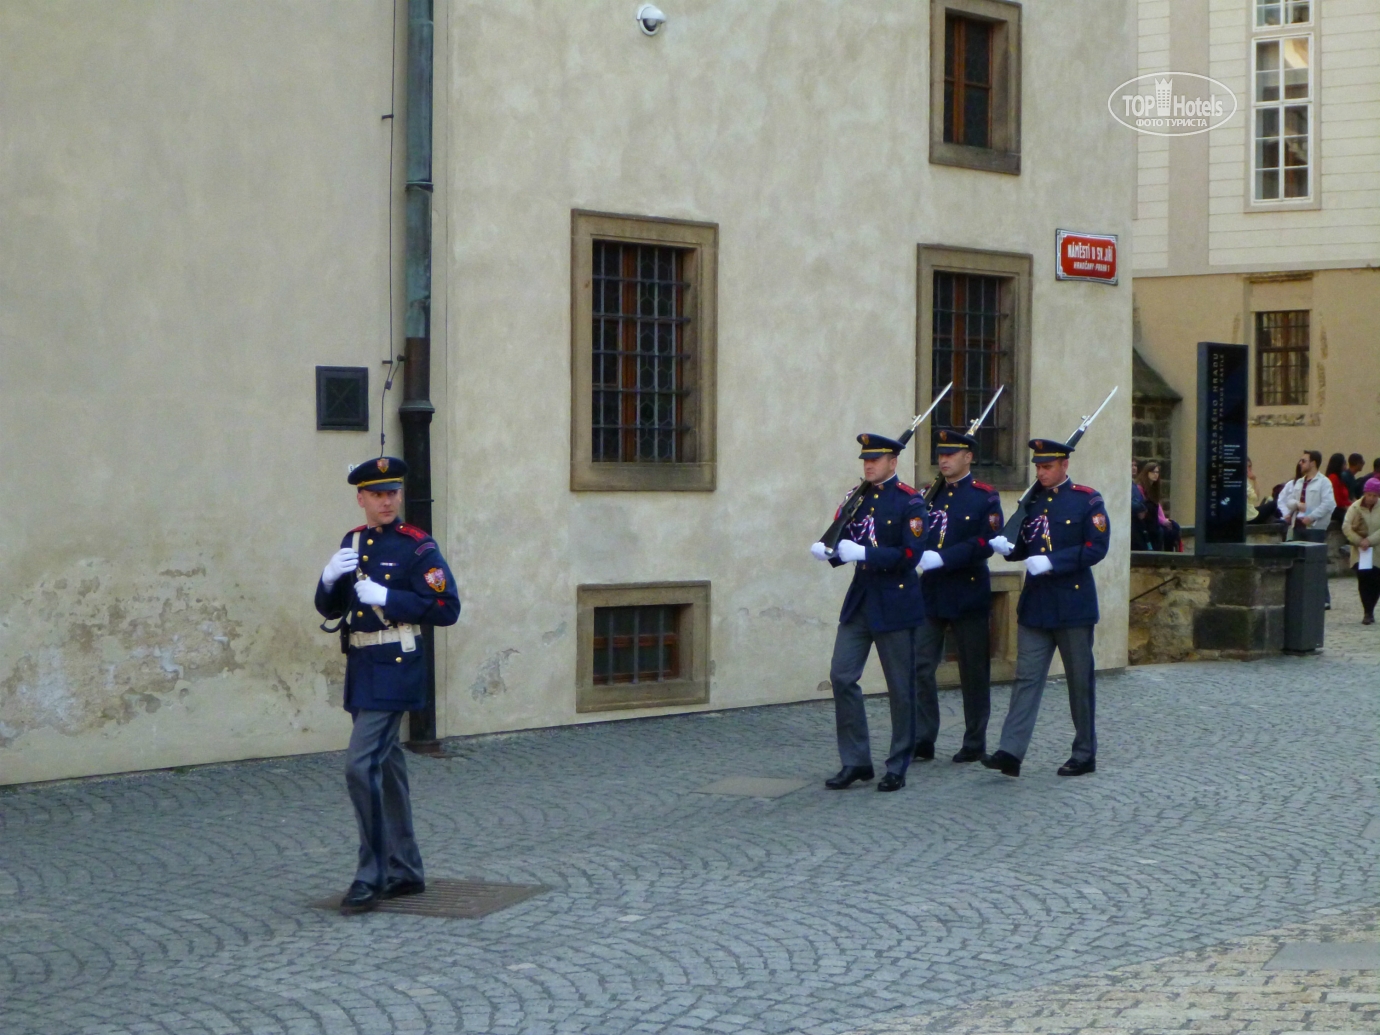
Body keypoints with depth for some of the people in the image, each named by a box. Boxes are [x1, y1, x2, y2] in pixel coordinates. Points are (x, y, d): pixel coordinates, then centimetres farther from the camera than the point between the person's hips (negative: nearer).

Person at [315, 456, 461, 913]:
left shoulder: (418, 547, -8)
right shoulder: (353, 542, 12)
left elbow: (447, 609, -14)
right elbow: (329, 608, 14)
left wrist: (387, 598, -20)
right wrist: (330, 577, -7)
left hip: (395, 670, -8)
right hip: (361, 668, 8)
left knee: (361, 765, -15)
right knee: (386, 767, 13)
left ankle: (372, 876, -9)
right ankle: (405, 871, 23)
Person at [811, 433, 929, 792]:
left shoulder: (909, 501, -9)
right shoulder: (858, 497, 10)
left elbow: (911, 554, -18)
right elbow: (845, 543, 12)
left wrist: (864, 553, -25)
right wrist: (827, 550, -10)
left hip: (895, 604, -6)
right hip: (859, 600, 6)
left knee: (900, 687, 2)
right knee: (842, 676, 0)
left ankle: (898, 768, 12)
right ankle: (855, 761, 9)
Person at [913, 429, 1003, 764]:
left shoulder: (985, 497, -3)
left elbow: (986, 543, -14)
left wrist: (943, 558, -22)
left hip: (968, 595, -4)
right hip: (930, 594, 4)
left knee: (974, 672, 5)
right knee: (920, 666, -4)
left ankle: (975, 743, 15)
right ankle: (922, 740, 1)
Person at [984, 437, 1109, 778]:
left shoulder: (1088, 501, -5)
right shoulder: (1031, 500, 11)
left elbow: (1096, 548, -14)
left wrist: (1051, 562, -22)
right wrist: (1007, 547, -8)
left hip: (1073, 603, -4)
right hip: (1035, 604, 4)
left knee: (1080, 681, 5)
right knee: (1027, 677, -2)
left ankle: (1085, 754, 16)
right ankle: (1011, 752, -8)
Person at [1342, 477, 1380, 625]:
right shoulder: (1355, 507, -4)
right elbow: (1346, 527, -10)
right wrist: (1359, 541, -21)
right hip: (1360, 552, -1)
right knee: (1363, 579, -12)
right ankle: (1368, 613, -6)